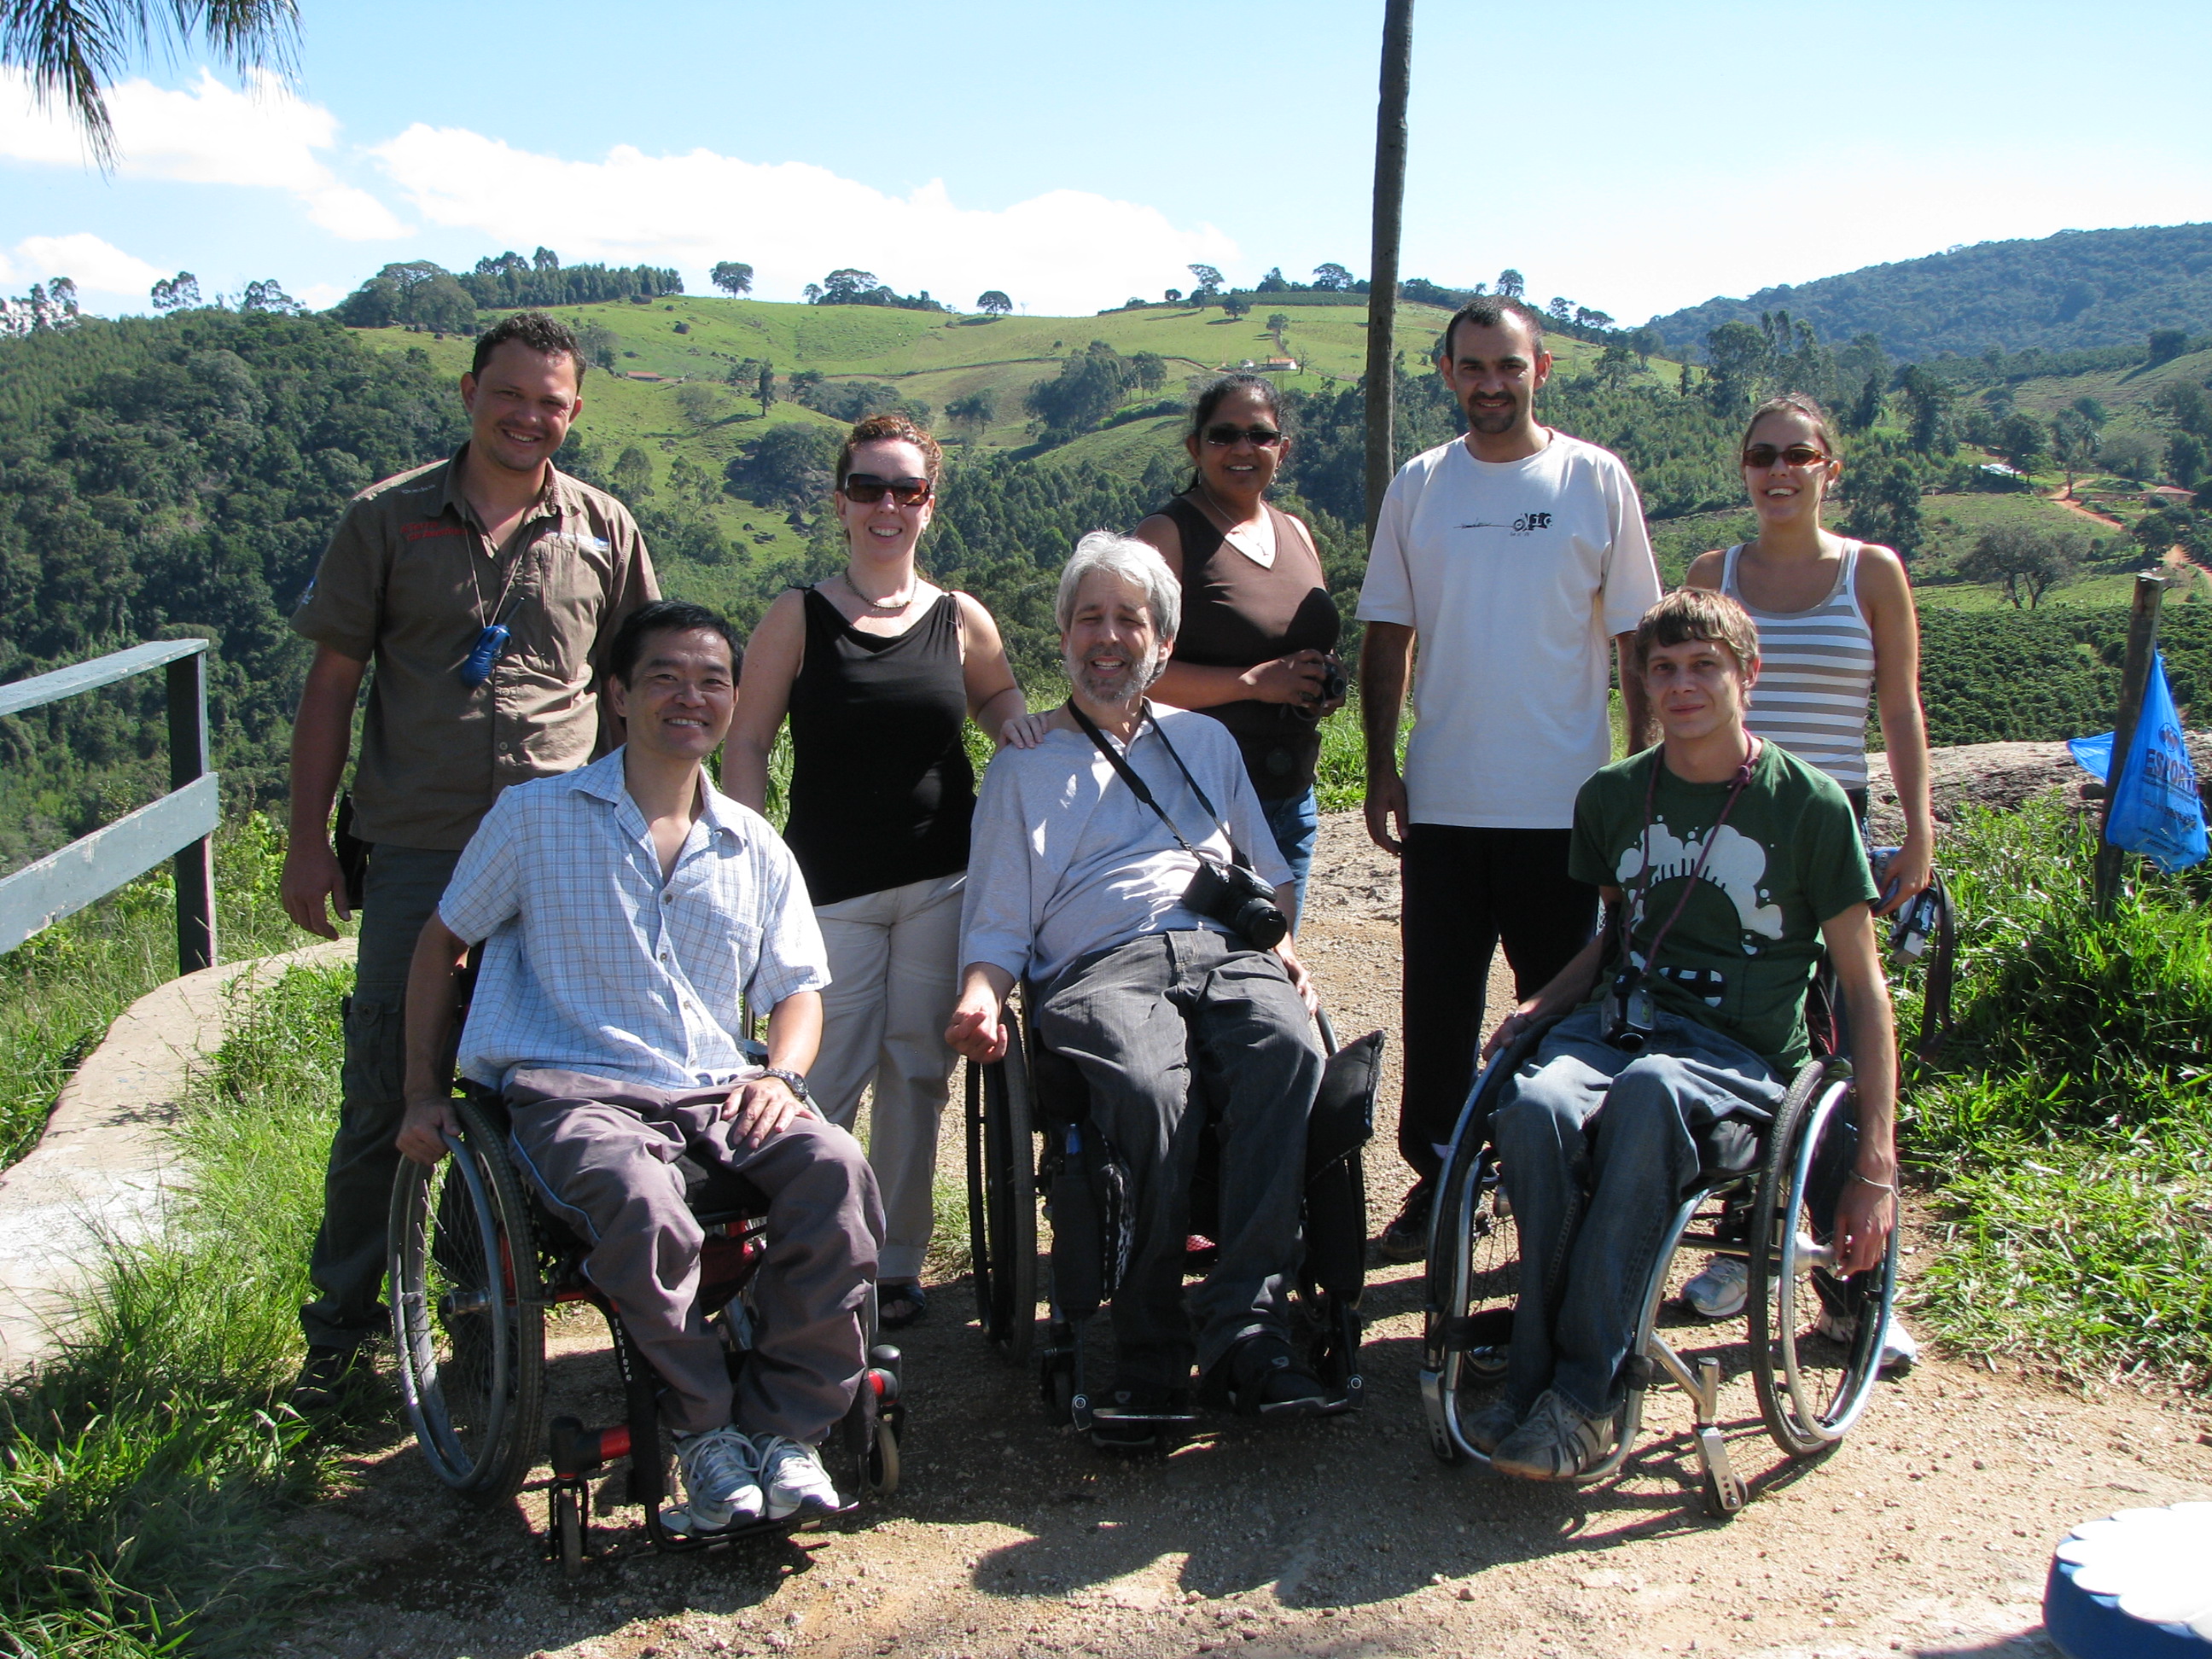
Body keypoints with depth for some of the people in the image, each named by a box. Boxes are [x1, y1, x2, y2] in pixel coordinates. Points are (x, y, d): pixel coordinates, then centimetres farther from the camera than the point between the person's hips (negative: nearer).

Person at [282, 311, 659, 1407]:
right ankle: (340, 1328, 17)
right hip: (415, 852, -1)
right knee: (382, 1098, 2)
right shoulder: (388, 519, 3)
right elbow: (332, 680, 4)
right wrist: (308, 838, 1)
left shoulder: (602, 530, 6)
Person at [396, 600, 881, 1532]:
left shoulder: (756, 851, 19)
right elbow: (441, 941, 16)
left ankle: (786, 1427, -17)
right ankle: (703, 1428, -16)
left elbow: (799, 990, 20)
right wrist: (424, 1093, 9)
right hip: (571, 1087, -3)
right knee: (641, 1206, -38)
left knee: (836, 1171, -28)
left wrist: (779, 1076, -3)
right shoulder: (538, 818, 9)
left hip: (715, 1093, 4)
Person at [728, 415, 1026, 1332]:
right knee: (827, 1082, -4)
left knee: (916, 1074, 8)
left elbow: (1000, 699, 23)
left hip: (943, 879, 2)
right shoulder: (798, 619, -1)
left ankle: (897, 1262, 20)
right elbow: (747, 746, 1)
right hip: (831, 885, -2)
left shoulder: (961, 620, 5)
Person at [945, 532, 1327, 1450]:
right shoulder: (1024, 769, 22)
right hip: (1099, 970, -2)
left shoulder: (1206, 741, 30)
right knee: (1151, 1090, -38)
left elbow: (1268, 871, 30)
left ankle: (1243, 1329, -36)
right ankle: (1149, 1355, -26)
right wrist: (981, 994, -7)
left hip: (1225, 954, 2)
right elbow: (998, 924, 15)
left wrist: (1282, 948, 8)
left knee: (1289, 1047, -35)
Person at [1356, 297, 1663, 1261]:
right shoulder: (1418, 486, 6)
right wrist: (1380, 766, 2)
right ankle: (1438, 1181, 21)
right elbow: (1387, 635, 9)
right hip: (1442, 799, 2)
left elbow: (1637, 635, 2)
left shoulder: (1596, 480, 0)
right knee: (1438, 1004, 8)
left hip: (1565, 801, -2)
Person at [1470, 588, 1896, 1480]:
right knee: (1535, 1105, -34)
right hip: (1620, 1015, 3)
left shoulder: (1810, 803, 0)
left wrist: (1875, 1168, -4)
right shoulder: (1614, 795, 12)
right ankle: (1535, 1367, -23)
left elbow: (1863, 985, 2)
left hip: (1741, 1054, -3)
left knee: (1648, 1090, -40)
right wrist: (1541, 1003, 5)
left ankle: (1584, 1391, -33)